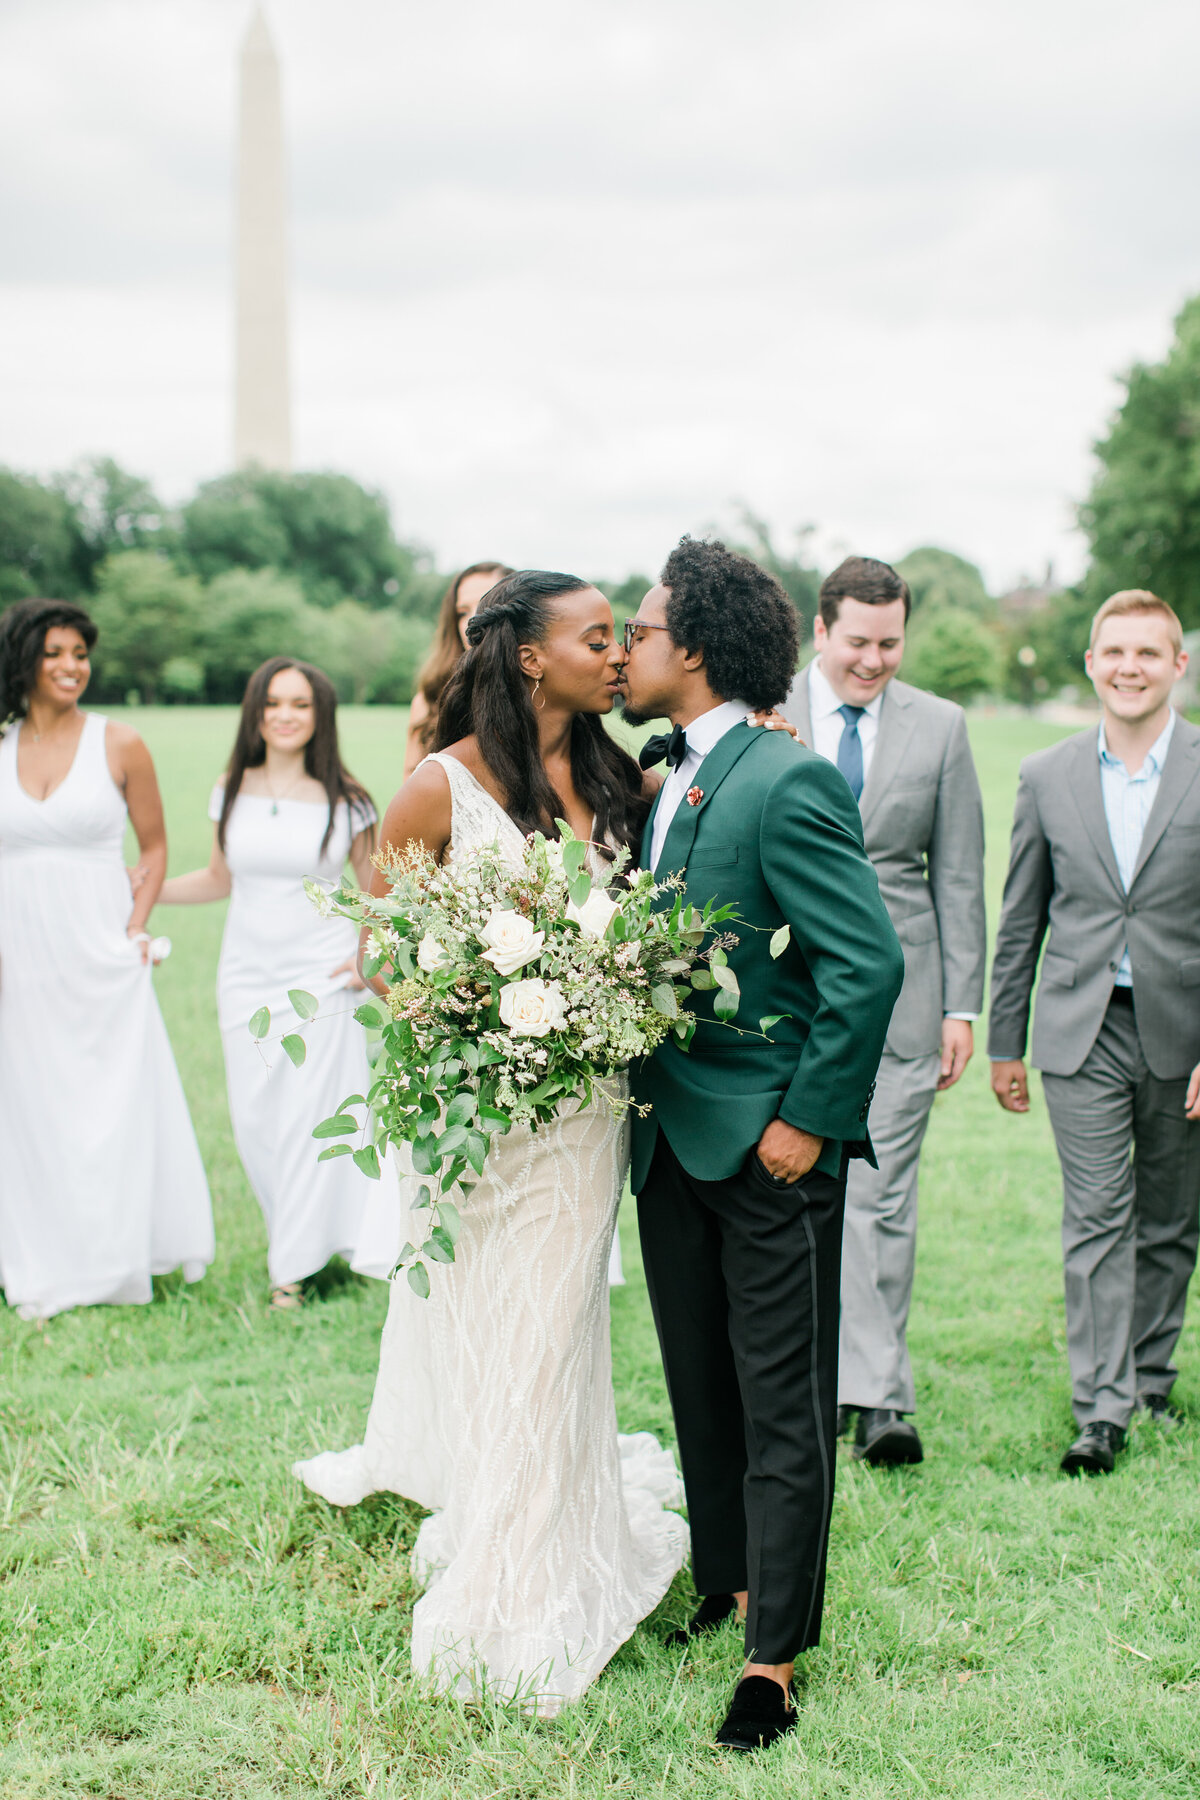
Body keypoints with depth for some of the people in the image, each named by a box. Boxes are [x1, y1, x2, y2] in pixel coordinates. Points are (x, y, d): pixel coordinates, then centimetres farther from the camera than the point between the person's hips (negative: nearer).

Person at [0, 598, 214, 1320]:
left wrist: (136, 928, -5)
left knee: (114, 1106, 3)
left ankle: (116, 1261, 17)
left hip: (99, 961, -2)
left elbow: (154, 847, 7)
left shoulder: (119, 745, 0)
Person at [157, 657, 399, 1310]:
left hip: (321, 979, -3)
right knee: (253, 1119, 2)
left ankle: (294, 1263, 11)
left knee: (308, 1117, -3)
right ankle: (291, 1228, 27)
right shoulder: (231, 792, 5)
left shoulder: (345, 800, -3)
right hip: (247, 979, 3)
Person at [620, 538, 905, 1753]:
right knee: (700, 1389, 19)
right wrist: (640, 1098, 7)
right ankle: (723, 1585, 35)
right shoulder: (664, 780, 9)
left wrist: (809, 1121, -17)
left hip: (767, 1150, -8)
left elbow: (868, 963, -20)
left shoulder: (789, 783, -17)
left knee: (782, 1411, 3)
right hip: (672, 1140, 8)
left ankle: (775, 1659, 13)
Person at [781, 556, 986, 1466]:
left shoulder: (940, 726, 5)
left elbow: (960, 879, 7)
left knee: (881, 1200, -3)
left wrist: (962, 1005, 3)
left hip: (897, 997, 0)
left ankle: (879, 1398, 3)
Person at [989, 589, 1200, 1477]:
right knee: (1096, 1220, -5)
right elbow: (1021, 920, 9)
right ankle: (1102, 1410, -4)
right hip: (1083, 1034, 0)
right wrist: (1004, 1041, 10)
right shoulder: (1047, 777, 4)